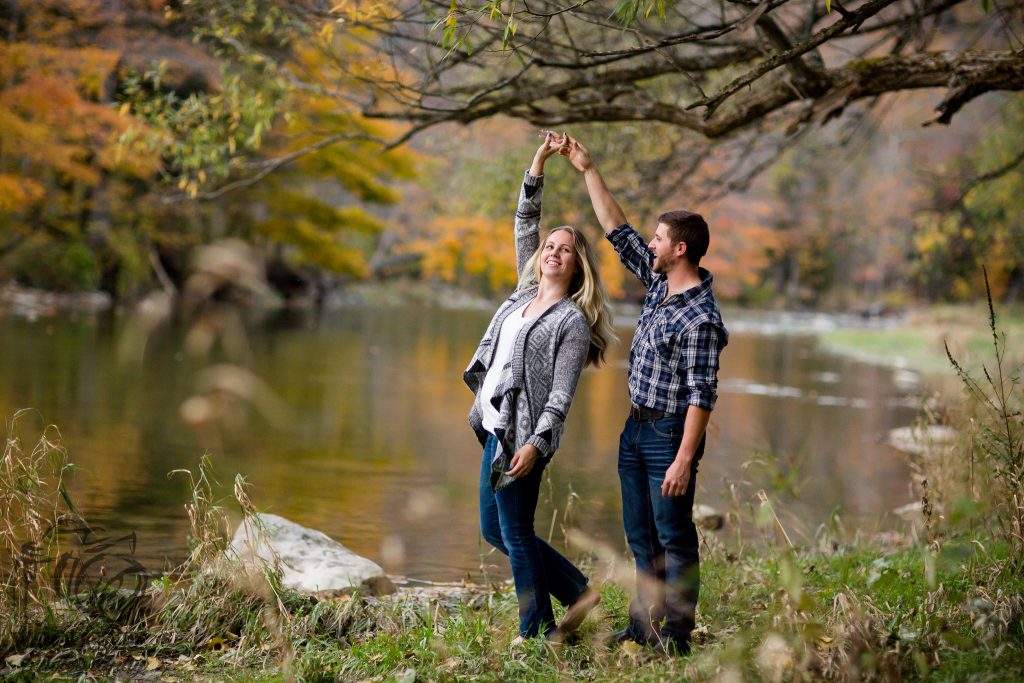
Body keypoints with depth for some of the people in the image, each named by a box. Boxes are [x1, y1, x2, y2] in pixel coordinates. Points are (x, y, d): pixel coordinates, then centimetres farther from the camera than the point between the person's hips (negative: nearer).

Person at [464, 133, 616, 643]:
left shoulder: (573, 321, -8)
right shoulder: (526, 293, 13)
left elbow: (561, 397, -14)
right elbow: (525, 223, 16)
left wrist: (536, 444, -25)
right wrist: (539, 161, 11)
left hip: (523, 434, -8)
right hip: (496, 427, 9)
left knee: (516, 534, -1)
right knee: (494, 530, 15)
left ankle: (536, 632, 12)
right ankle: (578, 592, 25)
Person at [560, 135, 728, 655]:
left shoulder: (701, 318, -21)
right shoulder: (659, 283, 5)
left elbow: (701, 395, -23)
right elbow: (618, 232, 13)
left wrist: (684, 460, -26)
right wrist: (587, 170, 11)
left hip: (670, 432, -9)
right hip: (636, 426, 9)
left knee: (675, 537, -1)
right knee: (641, 535, 14)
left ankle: (675, 635, 6)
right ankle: (642, 626, 23)